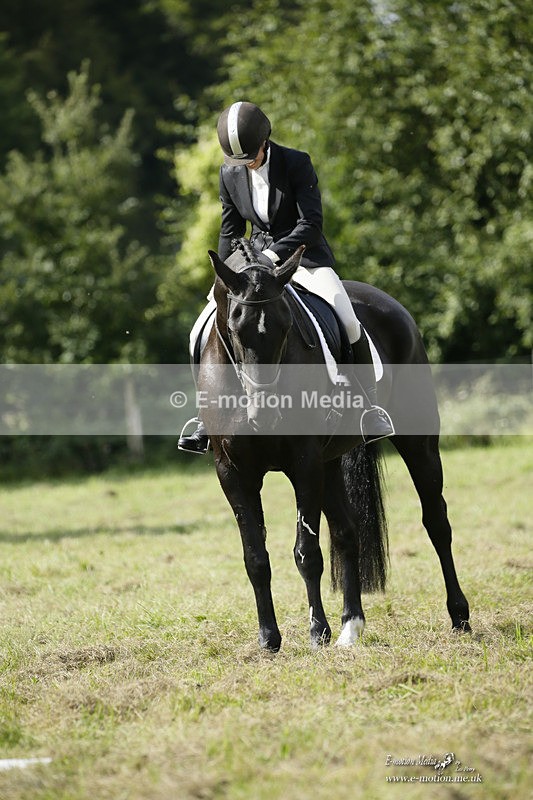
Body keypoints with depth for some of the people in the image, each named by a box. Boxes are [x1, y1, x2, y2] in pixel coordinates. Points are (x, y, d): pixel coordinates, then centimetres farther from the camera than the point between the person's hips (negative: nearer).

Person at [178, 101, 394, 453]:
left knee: (348, 323, -27)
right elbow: (231, 231, 10)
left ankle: (372, 412, -13)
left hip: (304, 256, -5)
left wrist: (275, 254, -31)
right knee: (203, 331, -8)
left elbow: (311, 223, -20)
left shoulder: (296, 163, -15)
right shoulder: (230, 174, 0)